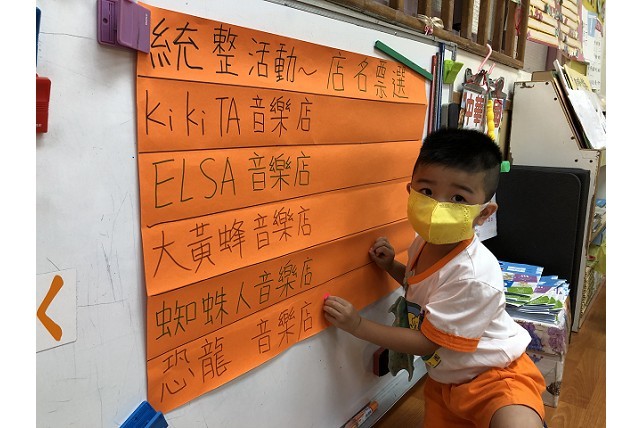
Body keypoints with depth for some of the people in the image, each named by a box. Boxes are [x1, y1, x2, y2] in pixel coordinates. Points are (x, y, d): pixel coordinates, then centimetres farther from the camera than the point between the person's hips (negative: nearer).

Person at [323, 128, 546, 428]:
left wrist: (356, 325, -21)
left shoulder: (474, 276, -32)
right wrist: (391, 266, -4)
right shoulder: (425, 241, -7)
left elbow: (427, 342, -23)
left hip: (494, 374, -7)